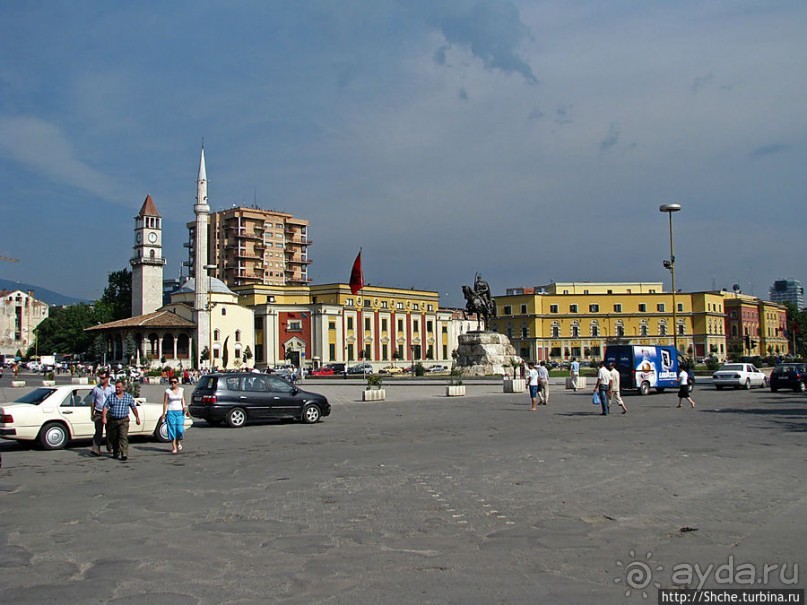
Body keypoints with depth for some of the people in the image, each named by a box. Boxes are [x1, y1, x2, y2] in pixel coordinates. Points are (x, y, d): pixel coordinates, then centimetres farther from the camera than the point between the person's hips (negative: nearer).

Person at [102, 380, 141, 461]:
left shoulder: (128, 397, 5)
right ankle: (115, 453, 31)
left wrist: (137, 417, 13)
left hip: (124, 420, -2)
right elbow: (105, 407, -2)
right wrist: (104, 417, -15)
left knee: (123, 437, -14)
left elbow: (134, 407, 12)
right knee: (114, 438, 12)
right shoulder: (111, 397, 4)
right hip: (113, 420, 2)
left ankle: (124, 454, -18)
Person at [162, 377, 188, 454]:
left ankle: (179, 442, 23)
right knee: (172, 430, -2)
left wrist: (184, 406, -7)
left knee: (180, 429, -5)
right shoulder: (167, 391, -1)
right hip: (170, 412, -2)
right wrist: (164, 414, -4)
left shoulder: (181, 390, 7)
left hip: (180, 411, 2)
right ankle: (174, 447, 4)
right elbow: (165, 403, 0)